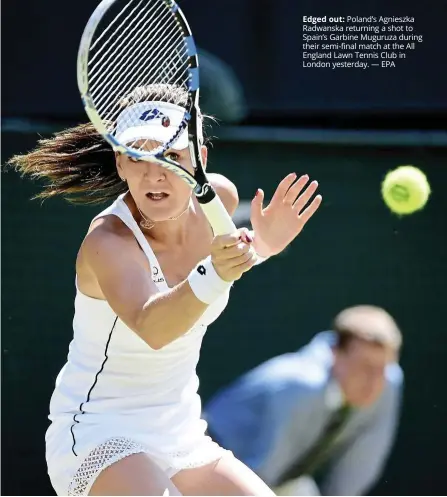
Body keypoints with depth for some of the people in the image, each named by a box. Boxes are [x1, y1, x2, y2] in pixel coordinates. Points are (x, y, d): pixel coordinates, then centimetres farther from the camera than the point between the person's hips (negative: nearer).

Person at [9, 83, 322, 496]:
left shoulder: (220, 197, -5)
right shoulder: (107, 242, -25)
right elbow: (149, 327, -45)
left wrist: (259, 245, 4)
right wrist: (212, 276, -61)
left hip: (182, 442, 8)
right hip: (98, 443, -8)